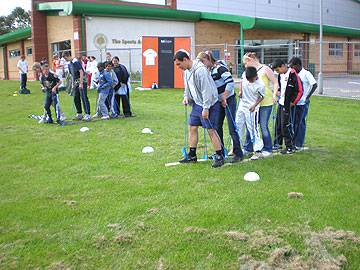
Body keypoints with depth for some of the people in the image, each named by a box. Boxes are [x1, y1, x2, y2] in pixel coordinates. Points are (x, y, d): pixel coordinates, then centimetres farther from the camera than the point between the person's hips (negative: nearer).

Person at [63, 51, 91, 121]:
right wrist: (73, 84, 17)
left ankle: (87, 114, -9)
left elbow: (81, 72, -18)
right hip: (76, 83, 9)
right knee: (76, 98, 9)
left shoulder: (76, 62, -13)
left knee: (84, 98, -10)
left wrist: (81, 83, -21)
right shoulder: (70, 64, 14)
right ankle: (79, 114, 19)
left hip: (82, 82, -9)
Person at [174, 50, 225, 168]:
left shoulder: (200, 70, -23)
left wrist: (206, 108, -23)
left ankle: (219, 157, 3)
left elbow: (206, 90, -24)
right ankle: (192, 155, 21)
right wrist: (186, 97, 6)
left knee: (211, 130, -6)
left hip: (209, 104, -9)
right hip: (196, 103, 9)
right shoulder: (187, 70, 7)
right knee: (193, 127, 11)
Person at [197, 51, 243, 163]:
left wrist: (224, 98, -19)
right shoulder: (208, 71, 9)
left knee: (232, 128, -6)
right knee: (217, 127, 11)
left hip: (228, 100, -9)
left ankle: (238, 154, 3)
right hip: (219, 102, 9)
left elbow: (230, 82, -22)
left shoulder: (219, 68, -15)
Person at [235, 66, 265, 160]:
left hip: (251, 109, -6)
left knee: (253, 129, -6)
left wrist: (254, 105, -20)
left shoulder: (260, 85, -23)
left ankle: (258, 151, 2)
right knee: (237, 126, 14)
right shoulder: (244, 75, -11)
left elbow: (261, 97, -9)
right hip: (242, 106, 6)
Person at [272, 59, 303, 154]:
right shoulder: (281, 75, 8)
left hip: (288, 105, -8)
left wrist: (293, 102, -12)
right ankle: (277, 144, 29)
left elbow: (300, 91, -16)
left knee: (286, 126, -5)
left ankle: (290, 147, 5)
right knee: (278, 124, 15)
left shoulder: (292, 75, -17)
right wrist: (279, 92, 11)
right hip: (281, 103, 8)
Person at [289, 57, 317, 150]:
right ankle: (293, 142, 20)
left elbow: (314, 85, -16)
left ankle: (299, 144, 8)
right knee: (293, 122, 10)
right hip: (294, 102, 7)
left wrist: (307, 97, -17)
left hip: (302, 103, -7)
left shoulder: (306, 74, -10)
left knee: (301, 123, 1)